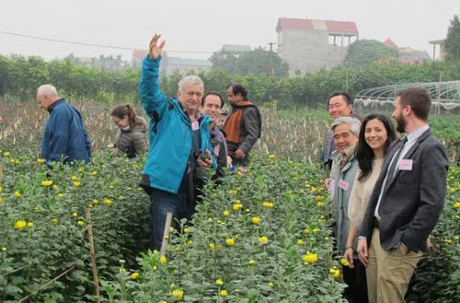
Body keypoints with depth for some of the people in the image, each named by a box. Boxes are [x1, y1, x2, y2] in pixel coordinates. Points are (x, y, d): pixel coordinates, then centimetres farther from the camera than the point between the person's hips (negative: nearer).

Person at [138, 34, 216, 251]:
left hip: (192, 192, 6)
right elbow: (149, 91, -13)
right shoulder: (166, 110, 5)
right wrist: (152, 61, -26)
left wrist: (210, 163, 5)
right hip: (165, 187, -6)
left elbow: (209, 156, 29)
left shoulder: (204, 123, 20)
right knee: (163, 244, -8)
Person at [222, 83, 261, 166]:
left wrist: (244, 149, -28)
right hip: (229, 153, 9)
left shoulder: (249, 111, -8)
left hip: (238, 154, -9)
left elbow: (253, 134, -17)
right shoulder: (235, 110, 21)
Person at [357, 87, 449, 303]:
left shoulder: (431, 149, -13)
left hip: (397, 244, -8)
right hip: (376, 236, 8)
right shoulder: (397, 146, 13)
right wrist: (364, 235, 10)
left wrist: (405, 243, -16)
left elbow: (432, 205, -19)